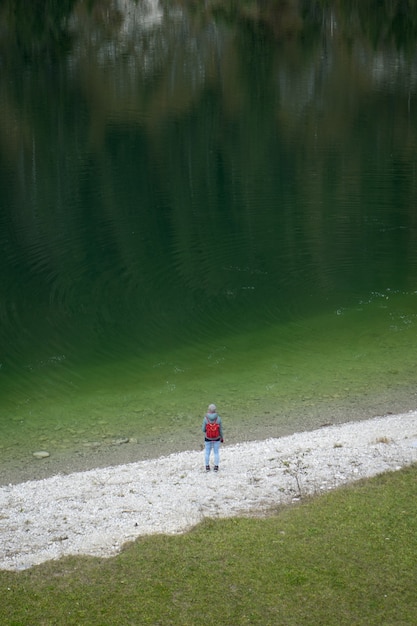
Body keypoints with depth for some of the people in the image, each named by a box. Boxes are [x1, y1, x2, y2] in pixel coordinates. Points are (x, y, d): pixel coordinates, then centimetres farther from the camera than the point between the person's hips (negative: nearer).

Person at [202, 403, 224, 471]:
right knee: (216, 452, 18)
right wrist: (222, 438, 8)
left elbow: (203, 430, -12)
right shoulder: (218, 418, -18)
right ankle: (216, 467, 25)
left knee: (207, 452, 18)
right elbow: (220, 430, -9)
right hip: (216, 438, 0)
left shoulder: (205, 419, -20)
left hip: (208, 438, 0)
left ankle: (207, 467, 27)